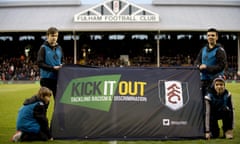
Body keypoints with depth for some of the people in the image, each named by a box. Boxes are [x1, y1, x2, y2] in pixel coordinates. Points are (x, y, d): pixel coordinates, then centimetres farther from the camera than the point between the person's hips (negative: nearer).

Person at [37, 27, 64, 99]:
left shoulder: (59, 48, 11)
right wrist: (53, 68, -17)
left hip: (57, 78, 5)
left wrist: (61, 66, -5)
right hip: (46, 78, -4)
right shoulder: (43, 48, -4)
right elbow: (40, 63, -11)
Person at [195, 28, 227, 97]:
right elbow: (197, 61, 15)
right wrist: (200, 66, -8)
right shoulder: (203, 49, 14)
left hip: (215, 80, -6)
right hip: (203, 79, 6)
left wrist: (207, 68, -16)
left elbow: (221, 66, -13)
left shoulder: (219, 50, -6)